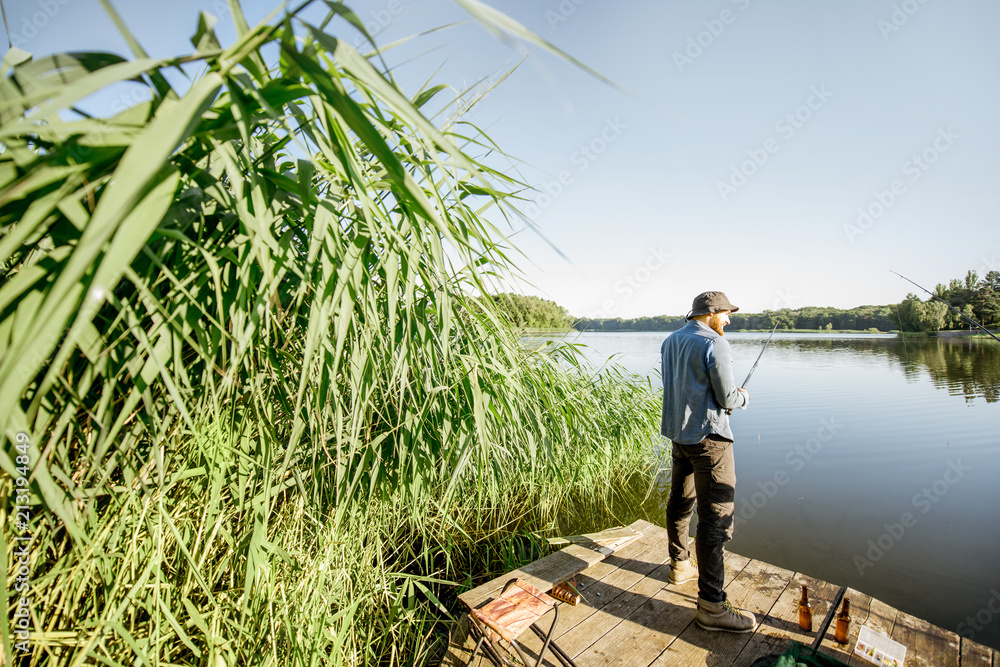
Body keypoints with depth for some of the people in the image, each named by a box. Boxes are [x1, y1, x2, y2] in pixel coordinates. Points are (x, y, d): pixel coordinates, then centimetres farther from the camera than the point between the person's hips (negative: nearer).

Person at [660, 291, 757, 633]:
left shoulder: (669, 342, 10)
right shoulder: (714, 344, -15)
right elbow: (727, 399, -15)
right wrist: (744, 396, 7)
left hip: (678, 434, 9)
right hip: (708, 437, -9)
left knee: (680, 502, 21)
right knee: (716, 517, -4)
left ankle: (680, 565, 39)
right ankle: (711, 605, 3)